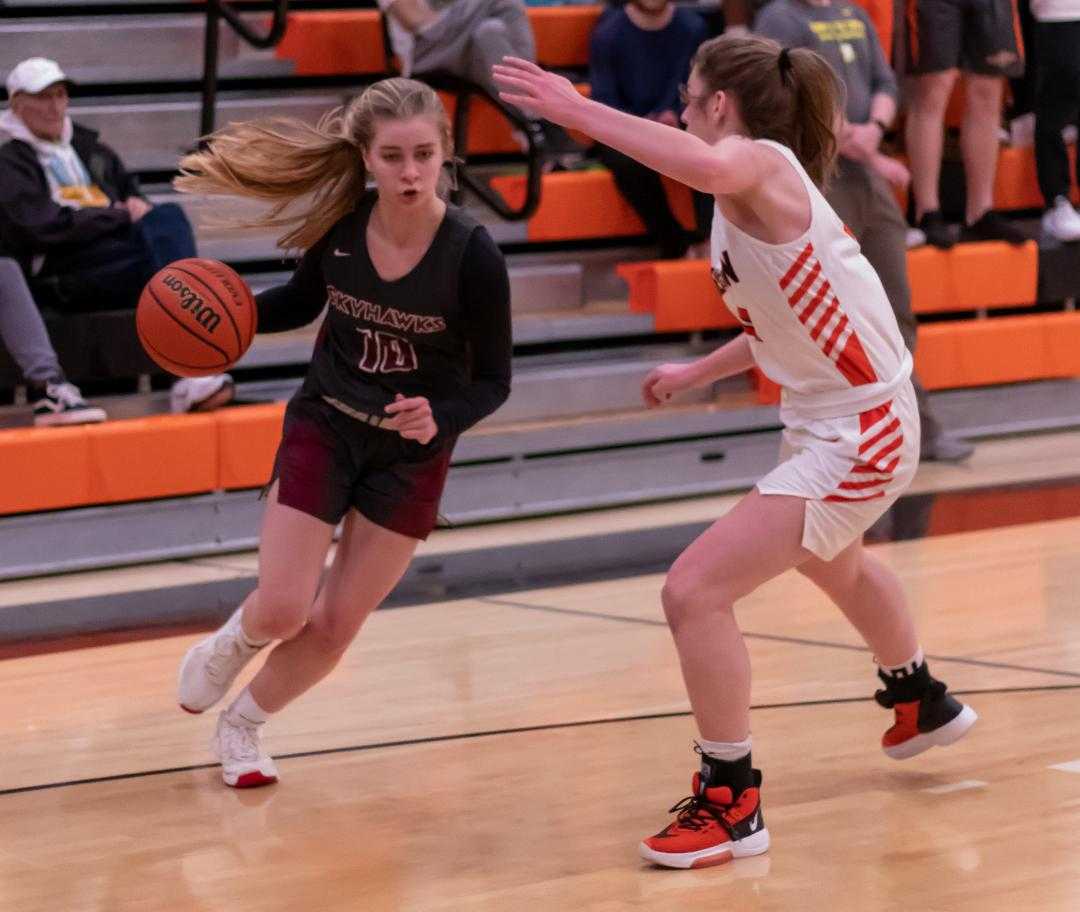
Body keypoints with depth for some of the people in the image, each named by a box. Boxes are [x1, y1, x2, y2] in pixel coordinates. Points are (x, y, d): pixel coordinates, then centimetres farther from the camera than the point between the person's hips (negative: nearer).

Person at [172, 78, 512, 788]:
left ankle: (244, 723, 31)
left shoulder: (472, 255, -22)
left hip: (412, 451, -1)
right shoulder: (341, 225, -15)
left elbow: (492, 381, -12)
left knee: (335, 626, 5)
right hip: (323, 427, 1)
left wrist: (440, 419, -32)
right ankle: (235, 641, 30)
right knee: (281, 612, -6)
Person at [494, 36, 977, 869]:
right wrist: (699, 372, 18)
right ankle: (921, 702, 65)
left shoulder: (763, 162, -20)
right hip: (832, 421, 11)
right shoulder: (751, 192, 8)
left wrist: (578, 110, -43)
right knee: (831, 561, 39)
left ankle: (732, 803, -5)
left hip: (858, 438, -11)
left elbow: (709, 167, -46)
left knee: (695, 591, -16)